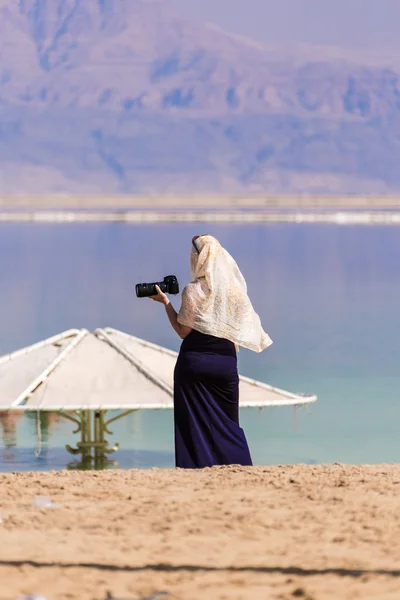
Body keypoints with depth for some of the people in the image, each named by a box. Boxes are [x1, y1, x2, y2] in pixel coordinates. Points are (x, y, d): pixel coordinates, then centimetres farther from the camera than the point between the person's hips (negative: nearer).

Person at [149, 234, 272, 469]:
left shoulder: (194, 291, -11)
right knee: (227, 421, 11)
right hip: (226, 361, 4)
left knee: (196, 422, 2)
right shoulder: (235, 290, 3)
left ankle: (201, 466, -3)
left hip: (196, 360, -4)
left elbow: (183, 331, -7)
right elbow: (238, 331, 9)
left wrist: (165, 302, 0)